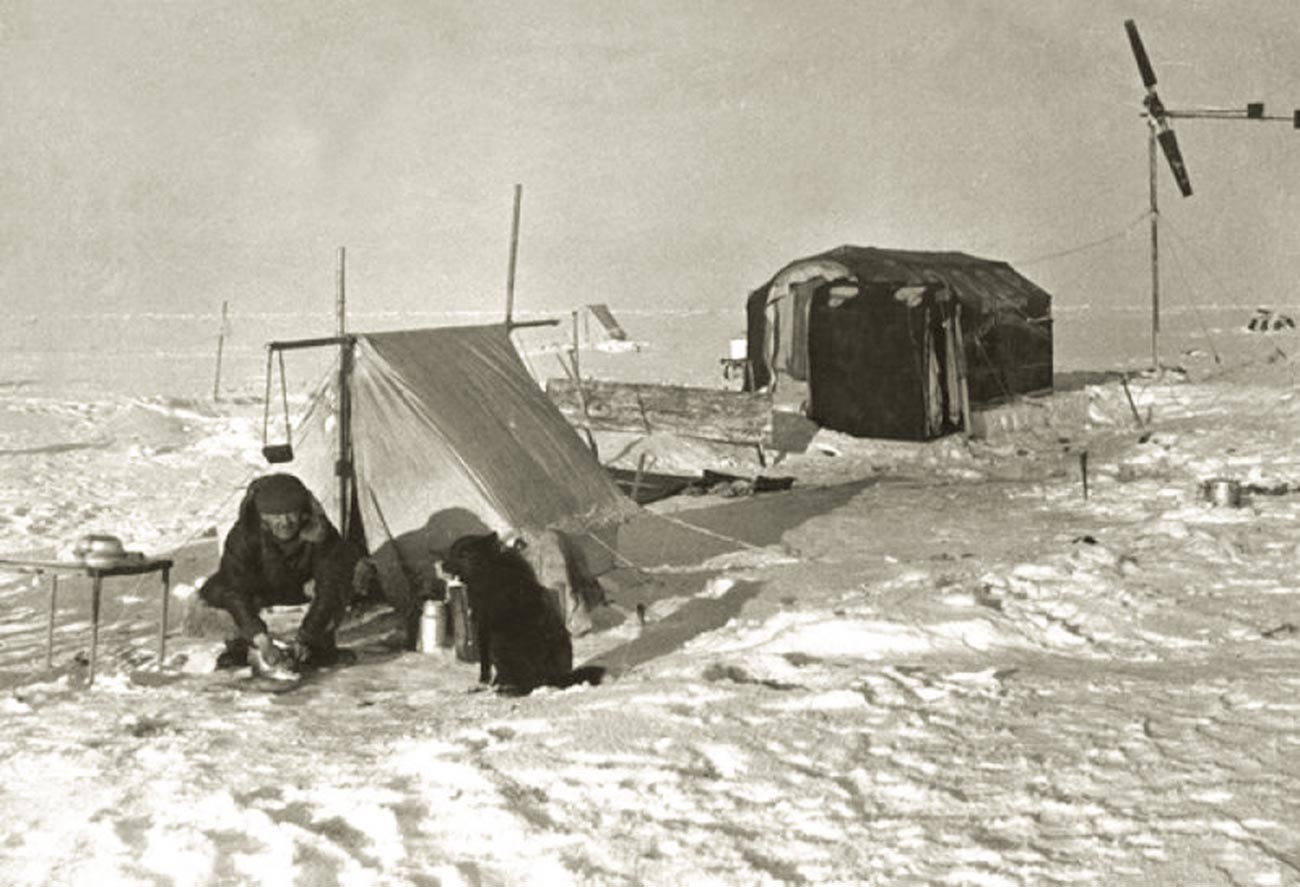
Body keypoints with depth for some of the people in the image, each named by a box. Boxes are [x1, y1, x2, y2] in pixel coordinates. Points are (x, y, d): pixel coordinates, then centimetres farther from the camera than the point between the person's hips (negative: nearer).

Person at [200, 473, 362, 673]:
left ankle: (321, 644, -10)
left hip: (305, 587, 0)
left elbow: (328, 588, -31)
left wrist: (303, 640, -38)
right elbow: (236, 591, -35)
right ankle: (244, 646, 3)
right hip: (262, 590, 0)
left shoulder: (319, 532, -33)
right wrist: (262, 641, -46)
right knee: (214, 592, -21)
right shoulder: (244, 535, -33)